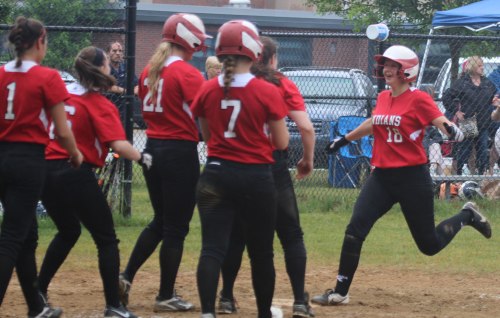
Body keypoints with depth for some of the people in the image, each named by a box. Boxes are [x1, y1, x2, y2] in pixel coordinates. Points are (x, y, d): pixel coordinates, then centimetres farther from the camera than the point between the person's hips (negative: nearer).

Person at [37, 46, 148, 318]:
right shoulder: (100, 104, -9)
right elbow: (119, 145, -20)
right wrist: (142, 157, -7)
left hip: (46, 172, 7)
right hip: (76, 174, -7)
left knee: (67, 232, 28)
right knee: (106, 240, 5)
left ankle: (38, 293, 29)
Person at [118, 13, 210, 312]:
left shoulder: (149, 71, 8)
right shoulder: (188, 73, -15)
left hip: (153, 149, 8)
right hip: (181, 152, -8)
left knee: (161, 220, 21)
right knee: (176, 227, 1)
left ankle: (126, 277, 13)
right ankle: (166, 296, 6)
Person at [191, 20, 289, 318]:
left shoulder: (208, 90, -1)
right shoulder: (267, 92, -10)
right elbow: (281, 143, -3)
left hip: (216, 175, 2)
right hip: (256, 178, -2)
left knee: (213, 249, -5)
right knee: (261, 251, 14)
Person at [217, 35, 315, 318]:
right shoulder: (283, 85, -1)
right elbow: (306, 128, -9)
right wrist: (308, 159, 6)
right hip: (274, 167, -2)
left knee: (236, 234, 16)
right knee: (291, 235, 7)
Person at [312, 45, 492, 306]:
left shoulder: (418, 99, -10)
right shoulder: (383, 98, 9)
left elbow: (442, 122, -23)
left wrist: (451, 129, -46)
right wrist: (345, 139, 40)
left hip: (412, 177, -5)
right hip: (381, 177, 5)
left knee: (429, 244, 4)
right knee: (355, 230, -11)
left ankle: (466, 216, 33)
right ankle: (340, 292, -6)